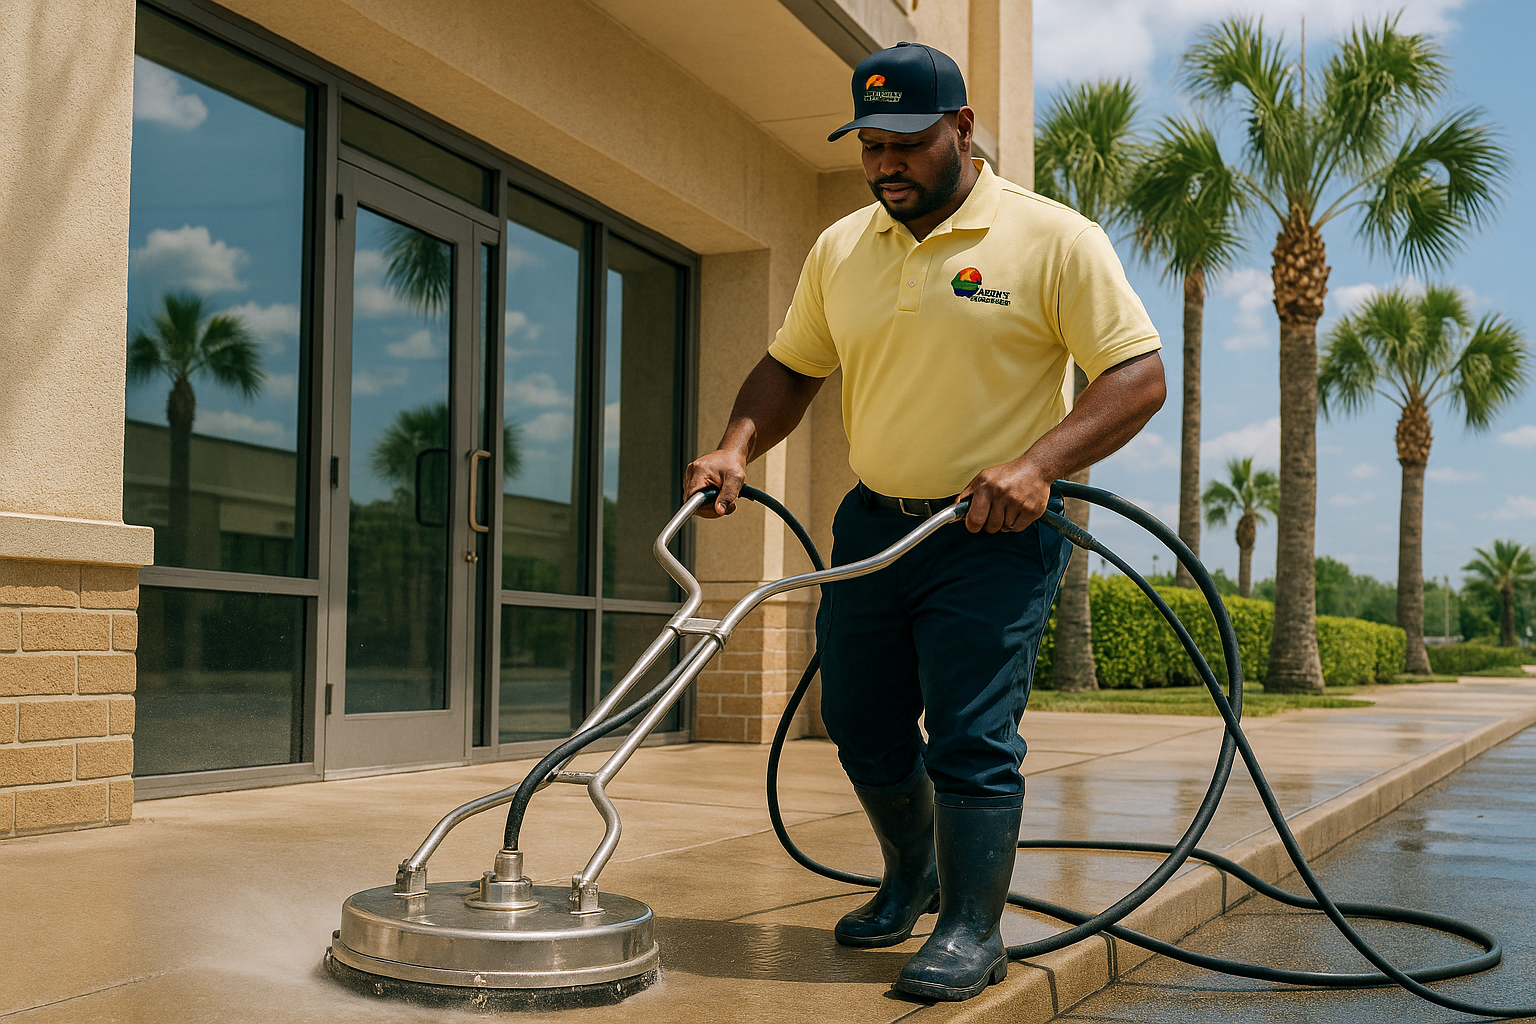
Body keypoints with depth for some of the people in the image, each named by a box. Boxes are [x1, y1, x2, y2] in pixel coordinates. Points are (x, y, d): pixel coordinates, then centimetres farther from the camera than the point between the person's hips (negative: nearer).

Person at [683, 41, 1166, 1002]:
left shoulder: (1054, 239, -10)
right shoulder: (840, 249, 7)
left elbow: (1139, 376, -13)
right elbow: (791, 368, 17)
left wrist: (1038, 463, -26)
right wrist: (738, 446, -2)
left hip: (993, 535, -6)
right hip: (874, 524, 6)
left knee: (972, 738, -7)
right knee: (864, 730, 14)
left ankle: (974, 931, 7)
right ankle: (911, 877, 37)